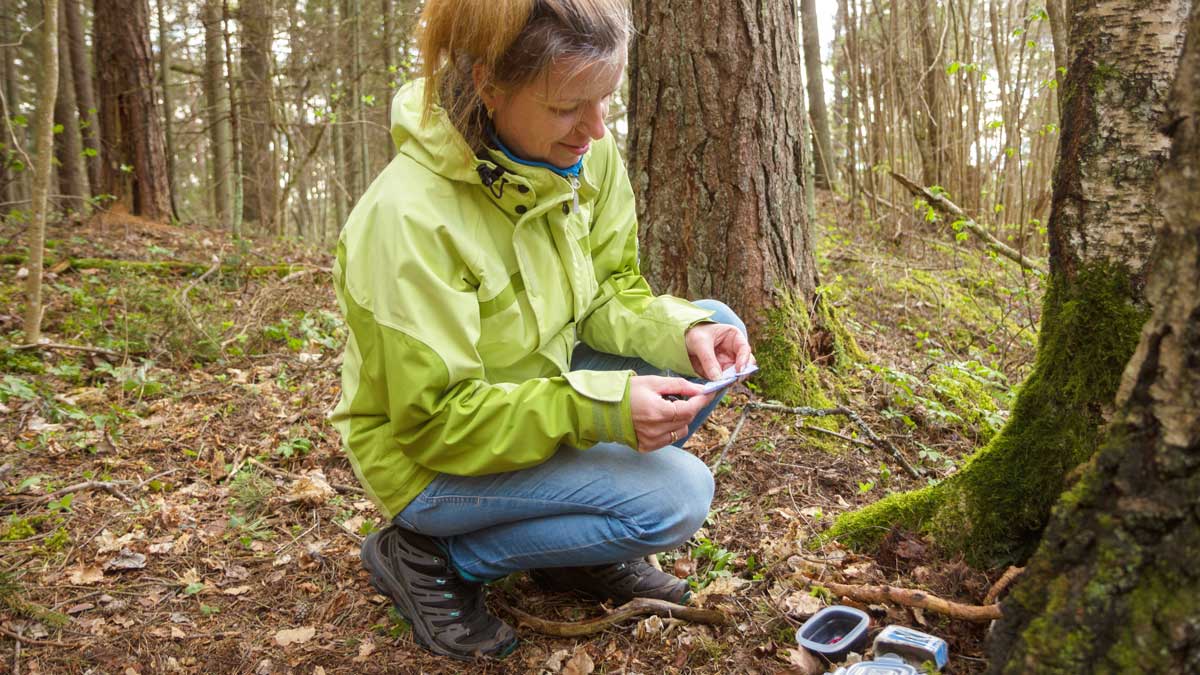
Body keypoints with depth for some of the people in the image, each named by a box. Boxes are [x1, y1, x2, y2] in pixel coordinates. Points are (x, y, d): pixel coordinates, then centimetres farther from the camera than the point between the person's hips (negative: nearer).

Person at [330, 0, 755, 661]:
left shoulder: (585, 153, -10)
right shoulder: (406, 217, -30)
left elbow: (610, 294, -2)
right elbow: (436, 420, -26)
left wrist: (683, 331, -22)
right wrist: (599, 409, -35)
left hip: (543, 384, 7)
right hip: (435, 458, -7)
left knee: (713, 327, -6)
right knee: (676, 494, -22)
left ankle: (583, 545, 7)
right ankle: (431, 557, -3)